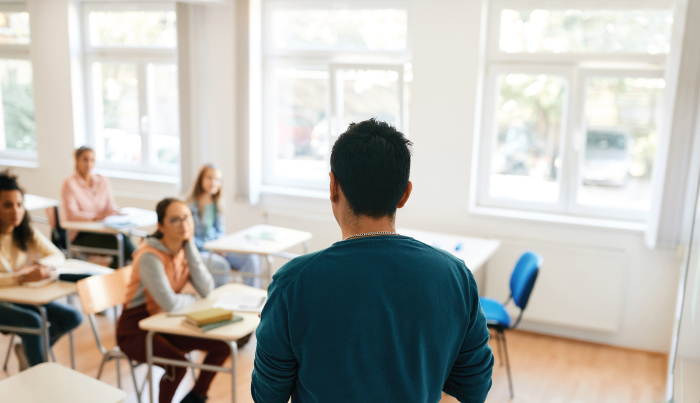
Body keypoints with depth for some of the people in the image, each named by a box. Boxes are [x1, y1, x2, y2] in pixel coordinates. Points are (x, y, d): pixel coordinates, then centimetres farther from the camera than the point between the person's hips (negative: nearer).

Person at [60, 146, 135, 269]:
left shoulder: (103, 181, 12)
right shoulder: (70, 184, -3)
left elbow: (111, 205, 10)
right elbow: (71, 214, -12)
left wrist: (113, 211, -15)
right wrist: (96, 217, -25)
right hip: (80, 234, -4)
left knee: (122, 236, -31)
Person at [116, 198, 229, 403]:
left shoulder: (184, 248, -3)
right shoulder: (150, 256, -25)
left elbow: (207, 290, -15)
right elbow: (170, 303, -33)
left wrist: (190, 245, -18)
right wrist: (192, 299, -10)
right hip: (136, 330, -7)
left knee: (221, 345, -3)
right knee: (178, 364, -30)